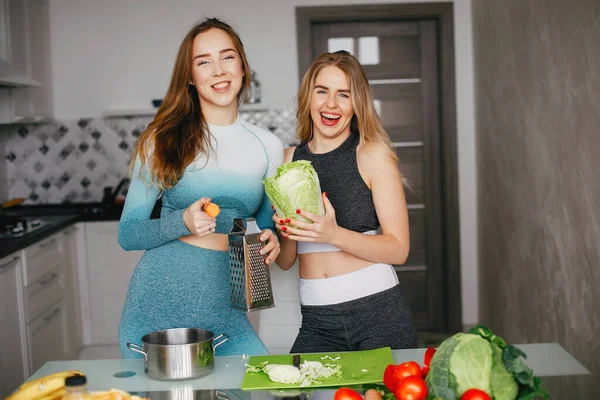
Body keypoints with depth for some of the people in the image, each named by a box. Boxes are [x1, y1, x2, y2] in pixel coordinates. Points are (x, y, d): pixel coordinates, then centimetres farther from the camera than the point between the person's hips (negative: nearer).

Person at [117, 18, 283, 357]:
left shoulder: (268, 147, 5)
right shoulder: (164, 138, -1)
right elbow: (128, 233, -2)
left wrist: (271, 242, -6)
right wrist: (183, 222, -19)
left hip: (222, 309, 2)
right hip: (157, 303, -2)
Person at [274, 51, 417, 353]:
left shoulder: (373, 155, -3)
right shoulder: (288, 160, 6)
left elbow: (398, 249, -8)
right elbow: (285, 262, 10)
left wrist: (333, 234, -21)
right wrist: (285, 232, -12)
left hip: (377, 310, -2)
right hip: (316, 320, 3)